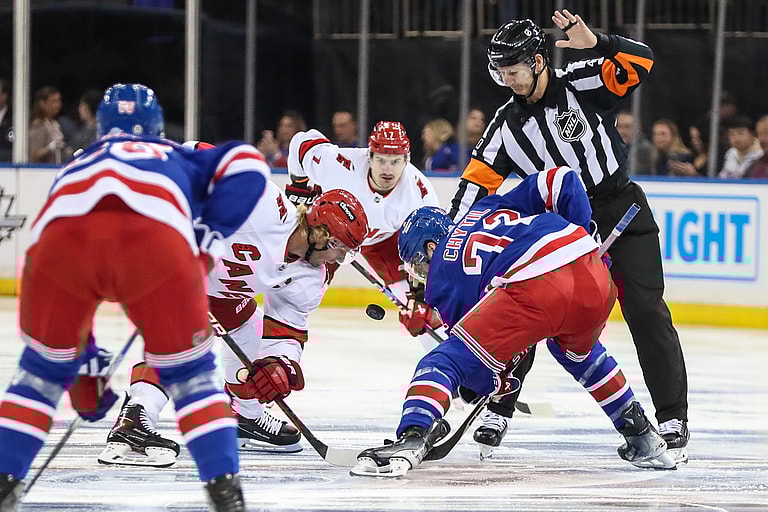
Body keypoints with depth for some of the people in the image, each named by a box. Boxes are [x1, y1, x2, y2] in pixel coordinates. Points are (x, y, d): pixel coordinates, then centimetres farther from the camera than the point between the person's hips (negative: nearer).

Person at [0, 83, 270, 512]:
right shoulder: (182, 159, 40)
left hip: (63, 234, 2)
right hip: (156, 238, -1)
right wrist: (209, 237, 19)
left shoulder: (75, 168, 46)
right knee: (189, 370, 18)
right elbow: (246, 163, 17)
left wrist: (84, 368, 52)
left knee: (44, 365, 26)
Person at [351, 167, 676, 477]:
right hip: (594, 277, 6)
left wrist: (493, 382, 38)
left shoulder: (442, 277, 22)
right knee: (577, 350, 38)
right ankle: (643, 438, 39)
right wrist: (583, 234, 34)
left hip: (533, 288, -6)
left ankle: (412, 439, -23)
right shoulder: (489, 209, 37)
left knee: (446, 360, 1)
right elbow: (560, 180, 29)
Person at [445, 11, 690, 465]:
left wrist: (595, 44, -42)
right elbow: (478, 180, -1)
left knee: (646, 311, -11)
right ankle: (499, 408, 12)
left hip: (622, 211, -4)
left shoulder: (580, 84, -13)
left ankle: (673, 418, -7)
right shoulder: (507, 125, -1)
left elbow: (640, 61, -25)